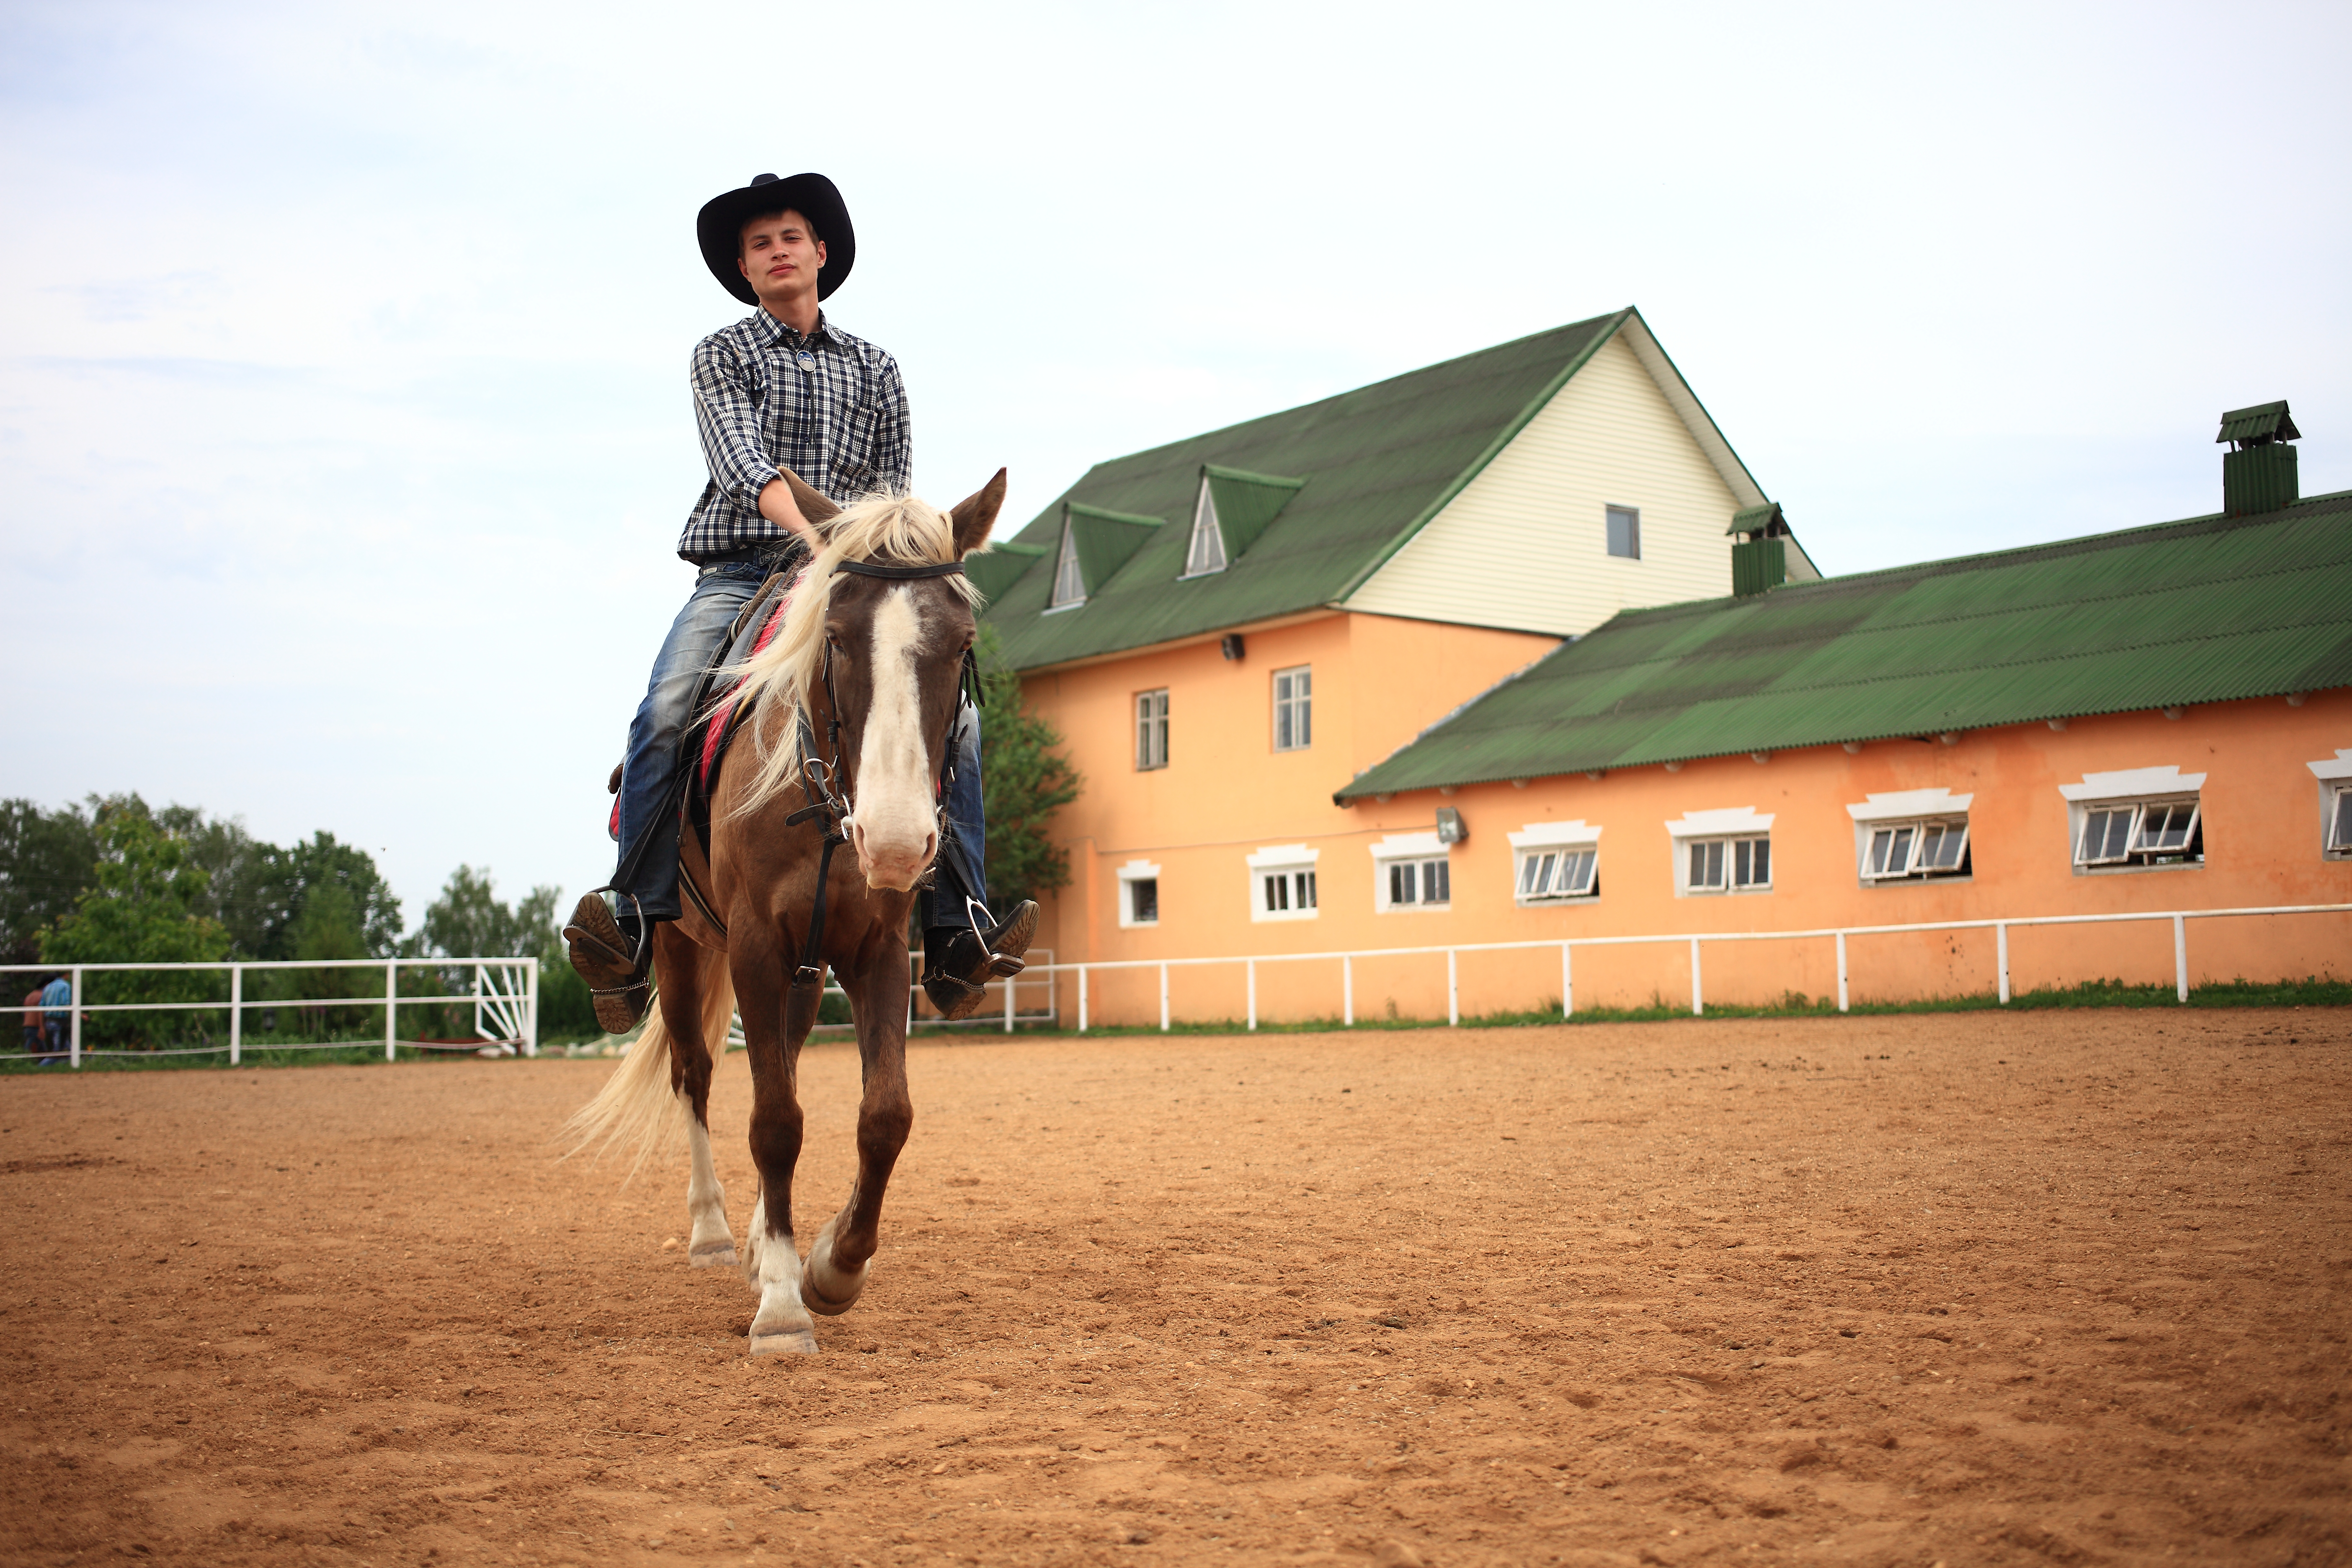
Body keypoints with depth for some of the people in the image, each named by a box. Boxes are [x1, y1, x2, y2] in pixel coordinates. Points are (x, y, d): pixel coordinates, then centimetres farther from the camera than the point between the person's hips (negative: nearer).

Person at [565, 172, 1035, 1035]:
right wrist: (811, 529, -28)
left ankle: (958, 934, -19)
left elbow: (892, 488, 12)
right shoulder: (722, 355, 11)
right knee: (665, 714, -29)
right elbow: (743, 460, -9)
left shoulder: (874, 369, 20)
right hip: (738, 570, -2)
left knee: (955, 715, -19)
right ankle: (634, 924, -26)